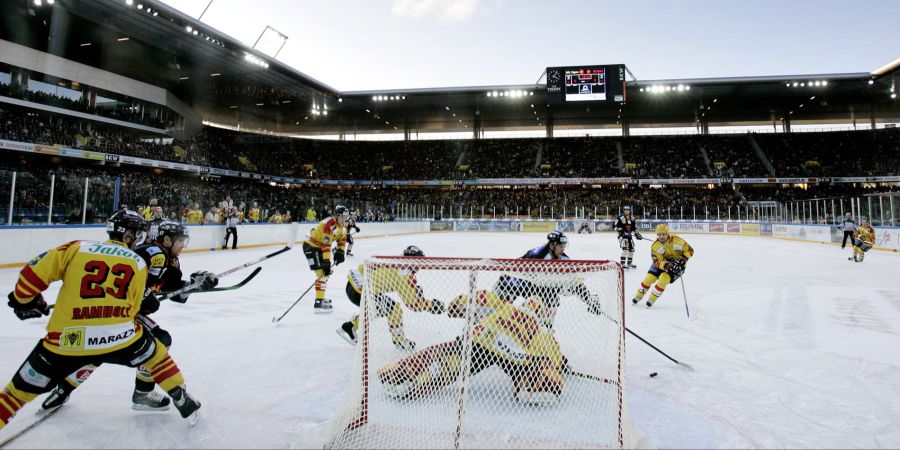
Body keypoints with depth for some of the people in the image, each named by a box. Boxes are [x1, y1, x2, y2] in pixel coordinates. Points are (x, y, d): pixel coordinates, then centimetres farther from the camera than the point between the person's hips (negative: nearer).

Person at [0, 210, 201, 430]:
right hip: (119, 338, 0)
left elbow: (35, 273, 4)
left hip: (67, 341, 1)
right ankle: (183, 402, 31)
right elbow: (131, 310, 11)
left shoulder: (77, 248, 7)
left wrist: (24, 300, 24)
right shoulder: (138, 263, 8)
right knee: (157, 355, 26)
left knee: (20, 390, 20)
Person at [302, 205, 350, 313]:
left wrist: (340, 251, -5)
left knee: (327, 272, 20)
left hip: (319, 246, 10)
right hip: (311, 246, -10)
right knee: (322, 273, -17)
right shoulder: (329, 224, -30)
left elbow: (342, 239, 11)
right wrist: (326, 262, -33)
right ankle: (318, 303, -17)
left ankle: (321, 297, 36)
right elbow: (326, 245, -32)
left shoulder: (343, 225, -1)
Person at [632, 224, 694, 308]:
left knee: (664, 279, -23)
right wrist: (666, 265, -41)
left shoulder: (677, 240, -22)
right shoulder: (655, 246, -18)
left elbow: (689, 250, -9)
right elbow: (657, 261, -22)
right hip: (661, 263, 2)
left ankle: (652, 299, -5)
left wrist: (684, 259, -25)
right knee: (649, 278, -9)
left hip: (677, 264, -2)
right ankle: (638, 296, 15)